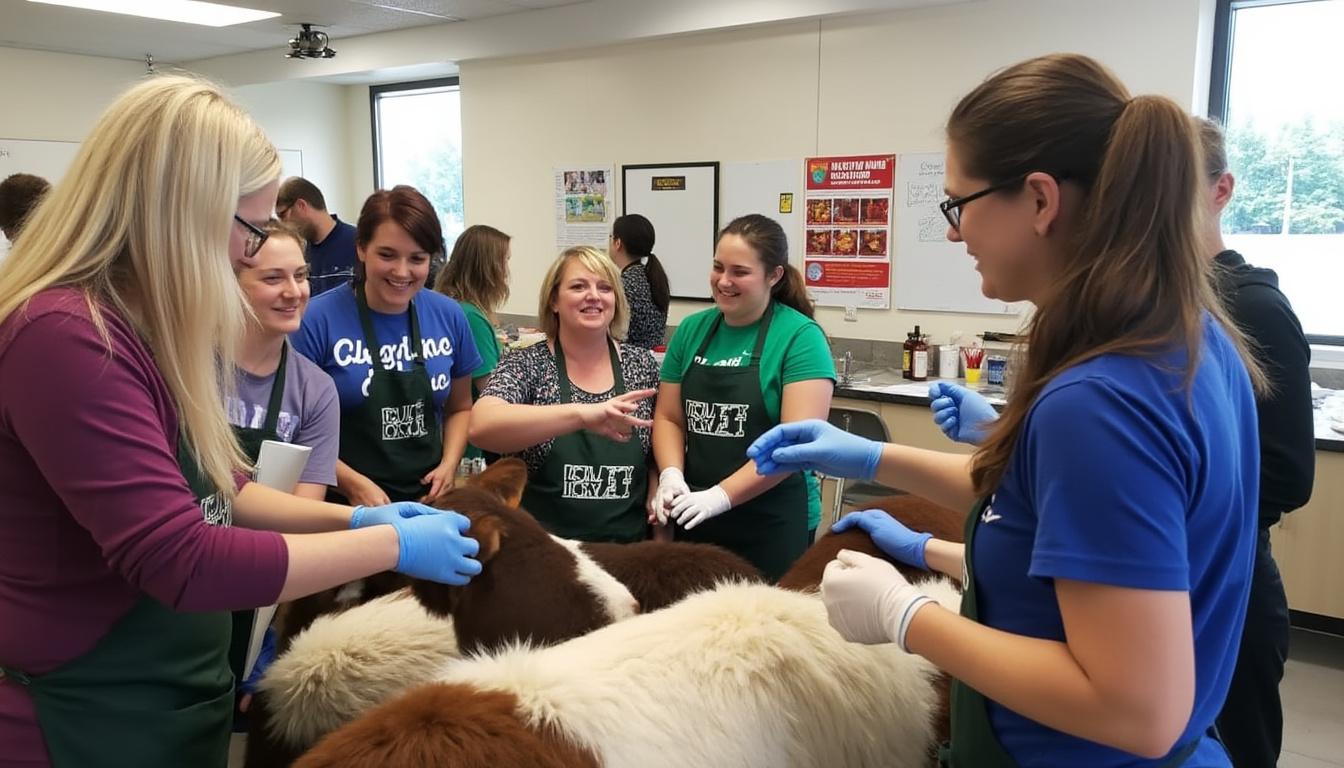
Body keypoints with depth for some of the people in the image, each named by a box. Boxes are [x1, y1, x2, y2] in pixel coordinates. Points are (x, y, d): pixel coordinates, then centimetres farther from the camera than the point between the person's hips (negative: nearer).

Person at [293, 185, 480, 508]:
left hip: (430, 498, 3)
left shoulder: (449, 315, -1)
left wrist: (449, 464, -5)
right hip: (347, 505, -3)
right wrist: (353, 484, -18)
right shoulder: (318, 319, -12)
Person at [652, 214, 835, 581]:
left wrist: (721, 495, -23)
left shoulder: (800, 337, -9)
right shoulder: (692, 329, 6)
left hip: (771, 524, -4)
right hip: (695, 520, 5)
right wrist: (671, 475, -10)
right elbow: (669, 417, 9)